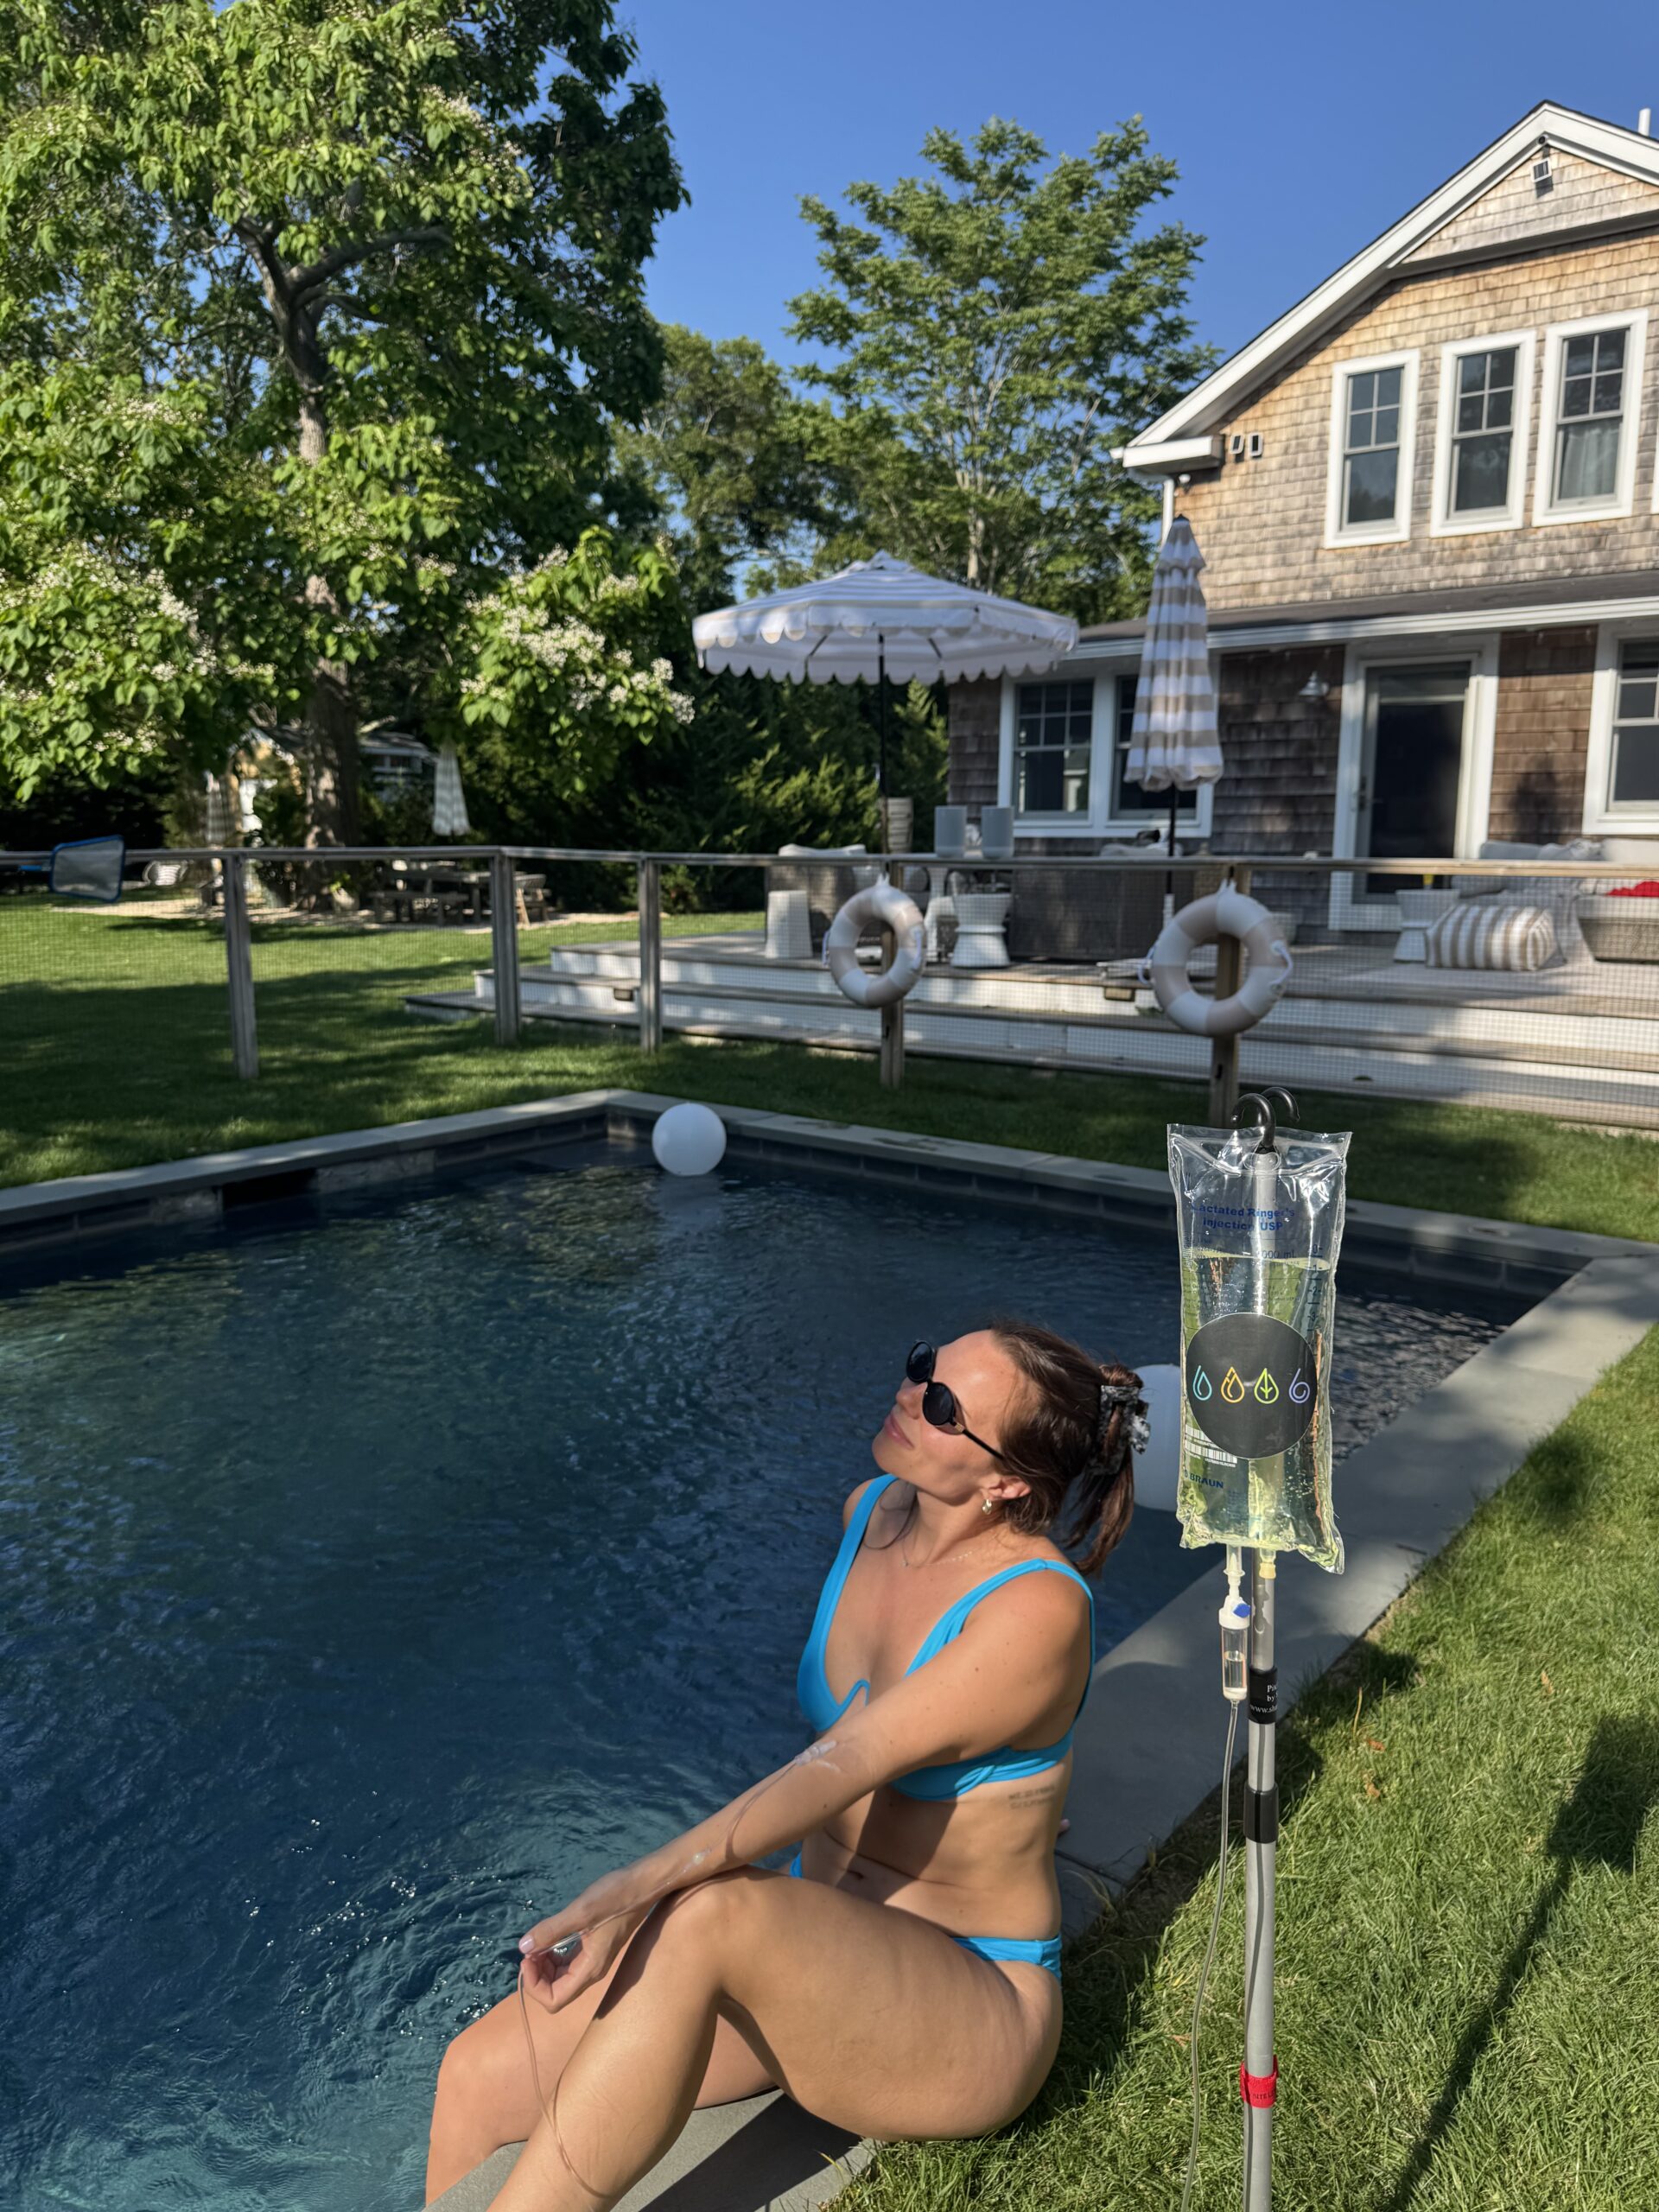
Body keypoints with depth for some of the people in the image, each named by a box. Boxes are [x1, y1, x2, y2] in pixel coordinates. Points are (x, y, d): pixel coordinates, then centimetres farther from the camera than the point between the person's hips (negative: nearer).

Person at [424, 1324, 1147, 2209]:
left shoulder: (1039, 1612, -22)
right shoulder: (870, 1512, -1)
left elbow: (842, 1764, -30)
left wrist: (638, 1887, -38)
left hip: (972, 2011, -6)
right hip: (815, 1937, 7)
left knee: (709, 1918, -36)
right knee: (480, 2080, -11)